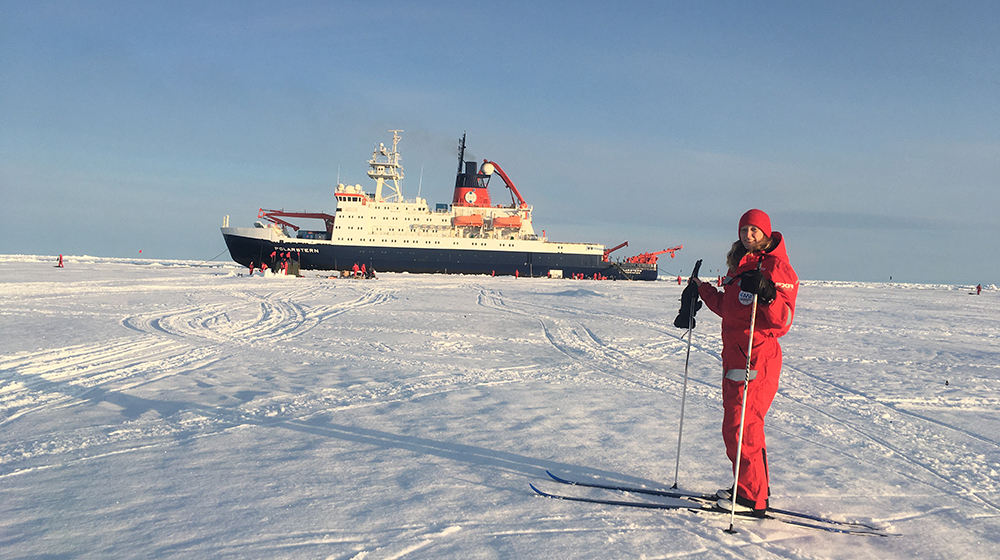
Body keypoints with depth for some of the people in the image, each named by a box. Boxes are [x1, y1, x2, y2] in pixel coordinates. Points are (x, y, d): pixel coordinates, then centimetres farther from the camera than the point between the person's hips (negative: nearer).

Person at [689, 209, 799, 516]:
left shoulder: (776, 266, -9)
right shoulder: (741, 265, 17)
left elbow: (782, 321, -17)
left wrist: (767, 295, -33)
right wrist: (702, 290, 31)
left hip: (757, 358, -9)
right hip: (735, 357, 9)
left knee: (739, 429, -8)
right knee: (745, 427, 14)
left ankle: (753, 499, 1)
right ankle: (755, 487, 26)